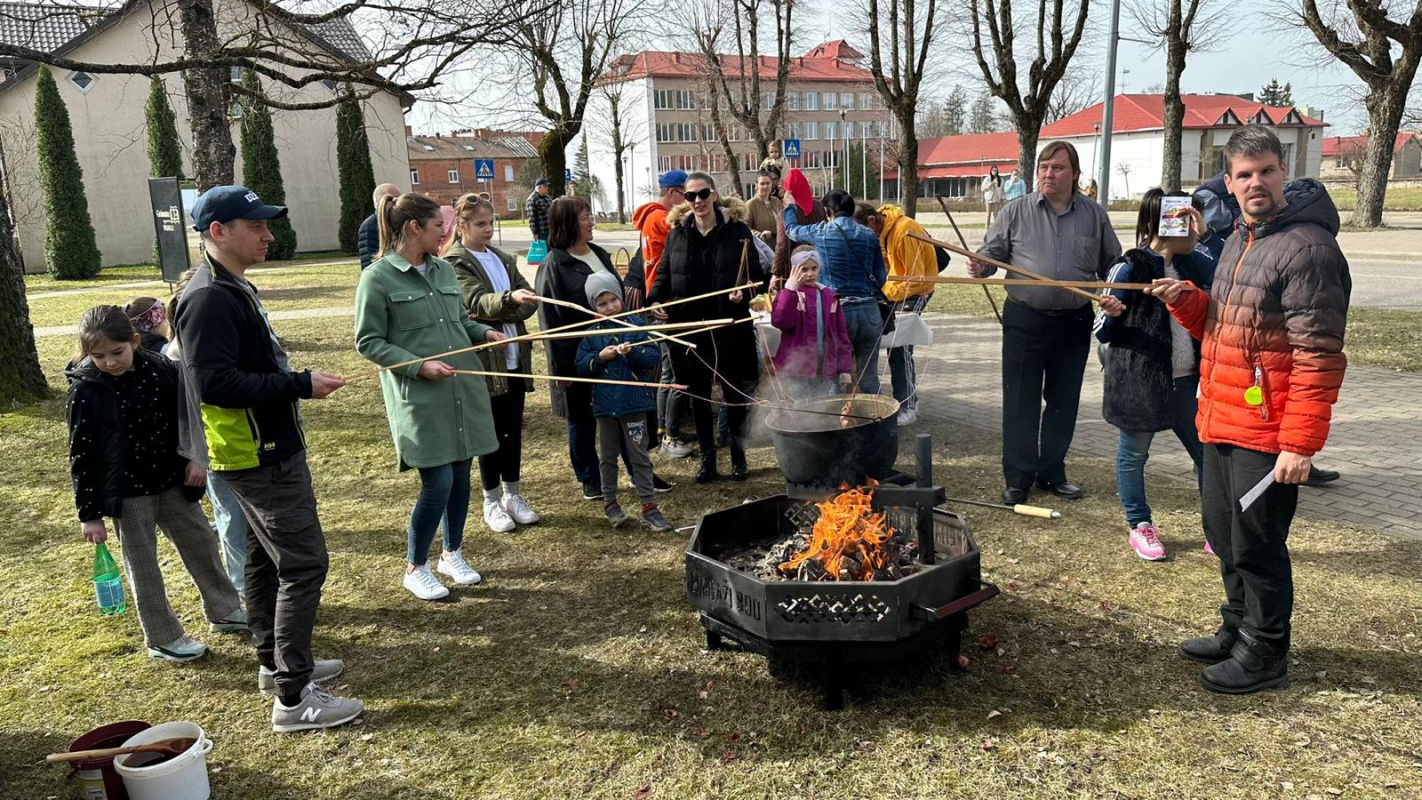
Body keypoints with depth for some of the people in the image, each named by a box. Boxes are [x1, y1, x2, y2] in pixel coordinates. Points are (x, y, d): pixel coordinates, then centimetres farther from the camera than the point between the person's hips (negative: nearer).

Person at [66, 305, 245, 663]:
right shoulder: (86, 392, -16)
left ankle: (224, 611, 33)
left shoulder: (160, 369, -7)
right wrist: (89, 513, -10)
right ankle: (163, 639, 22)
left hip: (172, 482, 4)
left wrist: (195, 457, -5)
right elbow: (83, 457, -12)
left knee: (201, 542, 15)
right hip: (127, 491, -4)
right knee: (143, 566, 7)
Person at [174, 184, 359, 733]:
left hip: (268, 451, 11)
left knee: (267, 559, 19)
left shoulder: (233, 289, 12)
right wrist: (300, 385, -25)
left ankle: (275, 664, 34)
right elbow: (212, 383, -28)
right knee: (304, 564, -7)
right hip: (260, 458, -11)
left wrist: (295, 384, 9)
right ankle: (294, 698, 1)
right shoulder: (209, 298, -20)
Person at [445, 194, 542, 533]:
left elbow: (530, 302, 4)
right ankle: (492, 501, 16)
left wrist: (498, 316, -14)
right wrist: (509, 298, -42)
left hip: (515, 357, 6)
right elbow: (478, 302, -23)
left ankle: (513, 494, 25)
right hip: (485, 360, -6)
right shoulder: (454, 262, -6)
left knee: (514, 428, 12)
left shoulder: (503, 258, 13)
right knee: (492, 430, 3)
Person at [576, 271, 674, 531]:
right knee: (608, 456, 14)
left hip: (634, 401, -2)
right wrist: (600, 357, -14)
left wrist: (633, 351, -23)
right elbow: (580, 367, 1)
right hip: (605, 403, 2)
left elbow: (654, 357, -7)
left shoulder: (636, 324, -2)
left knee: (639, 456, 4)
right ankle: (609, 502, 28)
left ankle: (648, 506, 10)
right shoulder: (592, 333, 3)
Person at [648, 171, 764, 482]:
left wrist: (744, 292, -22)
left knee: (734, 392, 8)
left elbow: (755, 272, -2)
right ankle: (707, 459, 23)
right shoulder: (677, 231, 5)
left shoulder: (737, 229, -3)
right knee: (699, 395, 10)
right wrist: (654, 299, -7)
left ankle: (738, 457, 24)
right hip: (690, 325, 3)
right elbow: (664, 274, 11)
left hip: (730, 325, -2)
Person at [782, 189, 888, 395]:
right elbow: (880, 277, 8)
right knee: (869, 376, 8)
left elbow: (791, 229, 21)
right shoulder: (869, 235, 6)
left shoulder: (820, 232, 1)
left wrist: (790, 206, 41)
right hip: (869, 311, 2)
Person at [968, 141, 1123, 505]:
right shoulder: (1017, 212, 2)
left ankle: (1052, 471, 26)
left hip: (1074, 322, 2)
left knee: (1063, 402, 11)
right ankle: (1018, 478, 12)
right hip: (1025, 320, -2)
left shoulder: (1095, 216, 6)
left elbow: (1112, 267, 12)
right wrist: (981, 265, -19)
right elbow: (993, 250, 2)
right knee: (1020, 402, 2)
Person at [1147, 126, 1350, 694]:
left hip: (1267, 434, -9)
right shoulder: (1240, 241, 13)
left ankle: (1265, 652, 20)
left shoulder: (1306, 247, -16)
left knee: (1257, 544, 2)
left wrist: (1300, 443, -22)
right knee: (1224, 534, 19)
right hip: (1223, 423, 9)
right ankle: (1237, 629, 36)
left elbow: (1318, 356, -20)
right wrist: (1186, 301, 2)